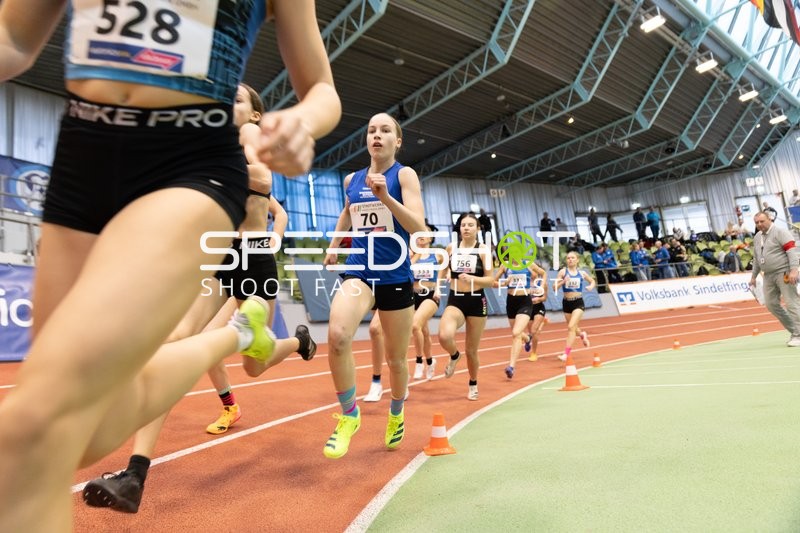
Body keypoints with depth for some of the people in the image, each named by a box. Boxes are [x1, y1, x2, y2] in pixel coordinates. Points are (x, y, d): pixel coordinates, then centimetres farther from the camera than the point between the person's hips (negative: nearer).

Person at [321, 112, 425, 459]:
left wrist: (385, 197, -28)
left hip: (395, 277, -2)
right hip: (358, 271, 2)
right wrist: (333, 245, 21)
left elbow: (418, 227, -17)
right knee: (337, 335, -27)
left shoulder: (404, 175, -4)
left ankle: (396, 415, 43)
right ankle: (349, 415, -4)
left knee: (396, 359, 12)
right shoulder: (352, 179, 8)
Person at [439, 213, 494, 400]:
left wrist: (471, 278, -25)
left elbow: (490, 280, -9)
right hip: (455, 300, 1)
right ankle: (454, 356, 10)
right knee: (444, 336, -28)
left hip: (476, 302, -1)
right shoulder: (451, 247, 3)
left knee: (471, 350, 8)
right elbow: (443, 272, 21)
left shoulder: (483, 250, -5)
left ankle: (473, 385, 37)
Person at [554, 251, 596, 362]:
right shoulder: (563, 271, -3)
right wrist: (563, 281, -25)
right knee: (573, 328, 18)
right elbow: (555, 287, -9)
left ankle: (567, 353, -12)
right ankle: (583, 335, 54)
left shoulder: (582, 273, 3)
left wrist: (591, 286, 0)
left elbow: (592, 281, 21)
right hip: (566, 303, 2)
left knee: (571, 327, -17)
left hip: (578, 303, -1)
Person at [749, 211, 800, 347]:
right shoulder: (757, 237, 15)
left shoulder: (780, 232, -7)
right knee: (771, 303, 5)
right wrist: (754, 276, 21)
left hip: (784, 273, -7)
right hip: (769, 275, 8)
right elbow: (756, 259, 22)